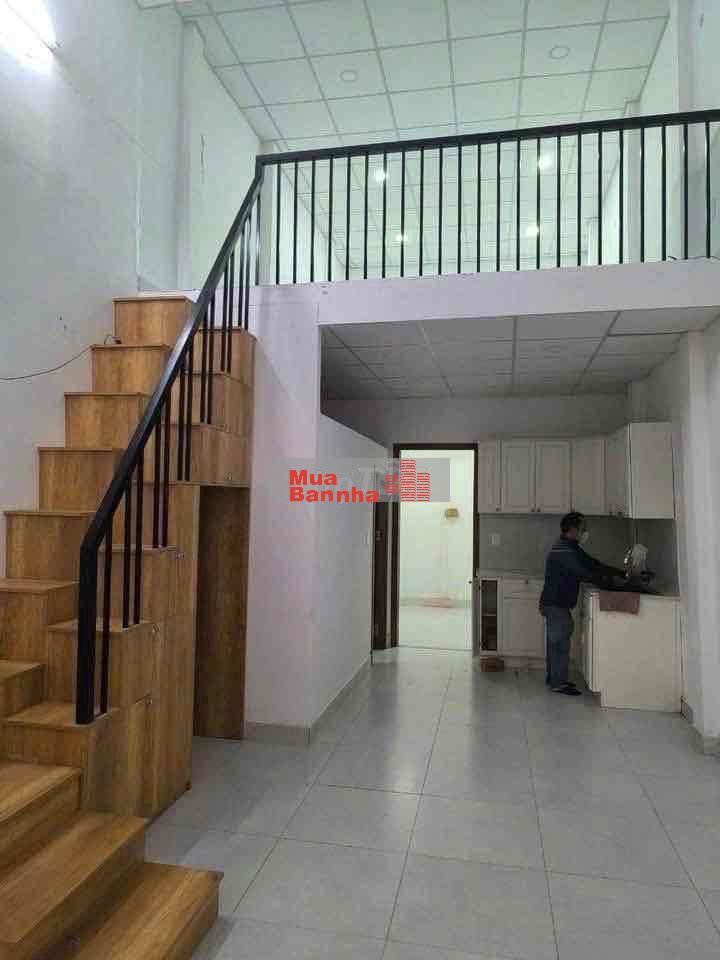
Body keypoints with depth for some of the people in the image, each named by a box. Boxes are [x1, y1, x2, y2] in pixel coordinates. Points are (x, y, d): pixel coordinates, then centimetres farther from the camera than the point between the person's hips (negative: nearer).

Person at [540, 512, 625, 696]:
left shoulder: (570, 547, 14)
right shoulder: (563, 550, -20)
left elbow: (592, 563, 14)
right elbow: (582, 573, -23)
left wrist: (620, 573, 10)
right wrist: (604, 581, -11)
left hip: (556, 603, 10)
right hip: (556, 604, -10)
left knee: (556, 641, 16)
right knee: (560, 642, -4)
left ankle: (553, 678, 26)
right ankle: (558, 683, 3)